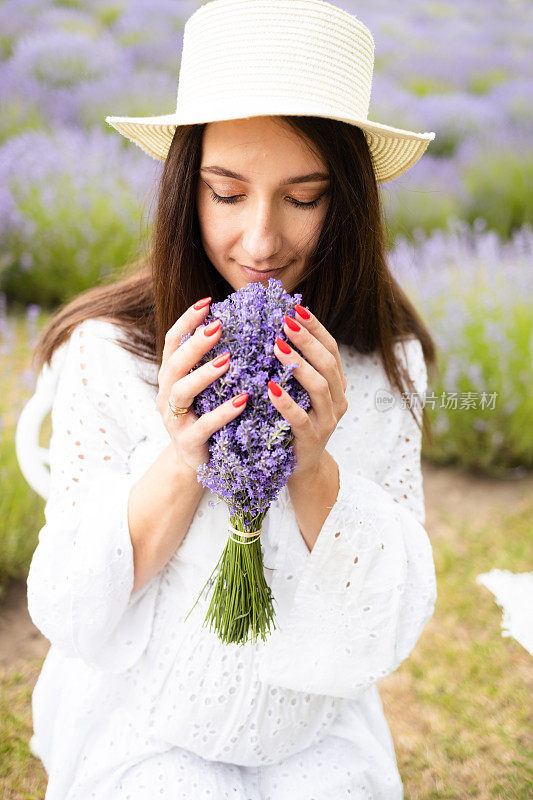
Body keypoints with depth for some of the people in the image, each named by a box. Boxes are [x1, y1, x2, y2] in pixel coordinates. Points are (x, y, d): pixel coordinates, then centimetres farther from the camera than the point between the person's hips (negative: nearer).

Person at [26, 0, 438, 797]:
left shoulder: (386, 363, -10)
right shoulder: (110, 352, -17)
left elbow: (395, 620, -9)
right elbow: (71, 613, -13)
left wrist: (314, 469, -27)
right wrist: (181, 463, -29)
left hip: (320, 733, 2)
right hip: (141, 727, -1)